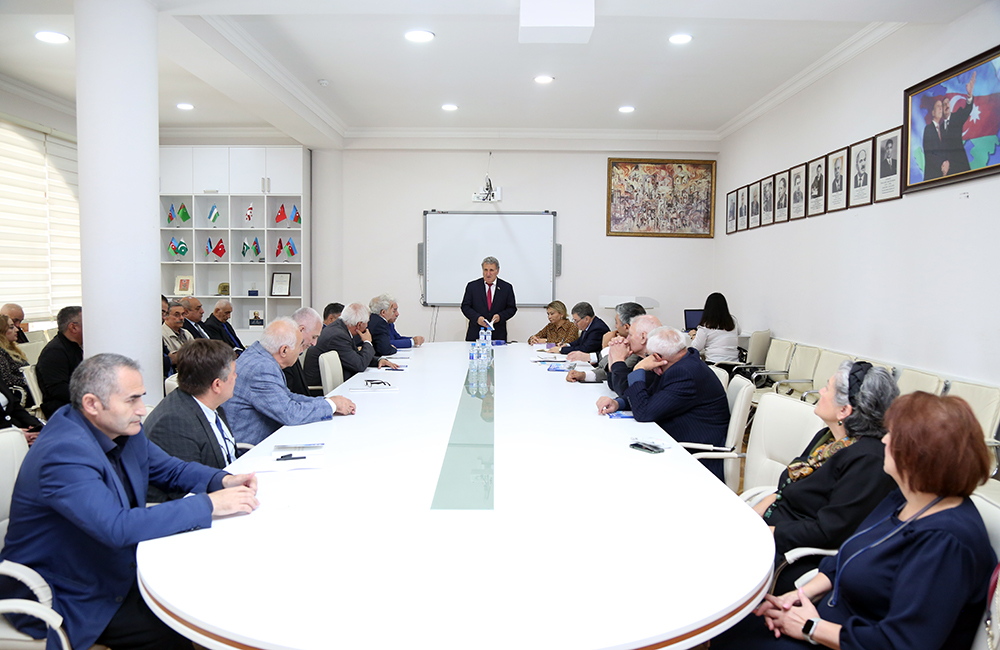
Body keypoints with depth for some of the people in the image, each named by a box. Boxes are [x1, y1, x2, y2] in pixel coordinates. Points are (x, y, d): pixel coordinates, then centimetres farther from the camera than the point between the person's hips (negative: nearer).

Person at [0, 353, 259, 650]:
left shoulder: (124, 430, -2)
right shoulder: (64, 453, -29)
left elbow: (172, 469, 10)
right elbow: (118, 528, -37)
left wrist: (222, 480, -10)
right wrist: (209, 504, -33)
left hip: (121, 564, 8)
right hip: (73, 598, -8)